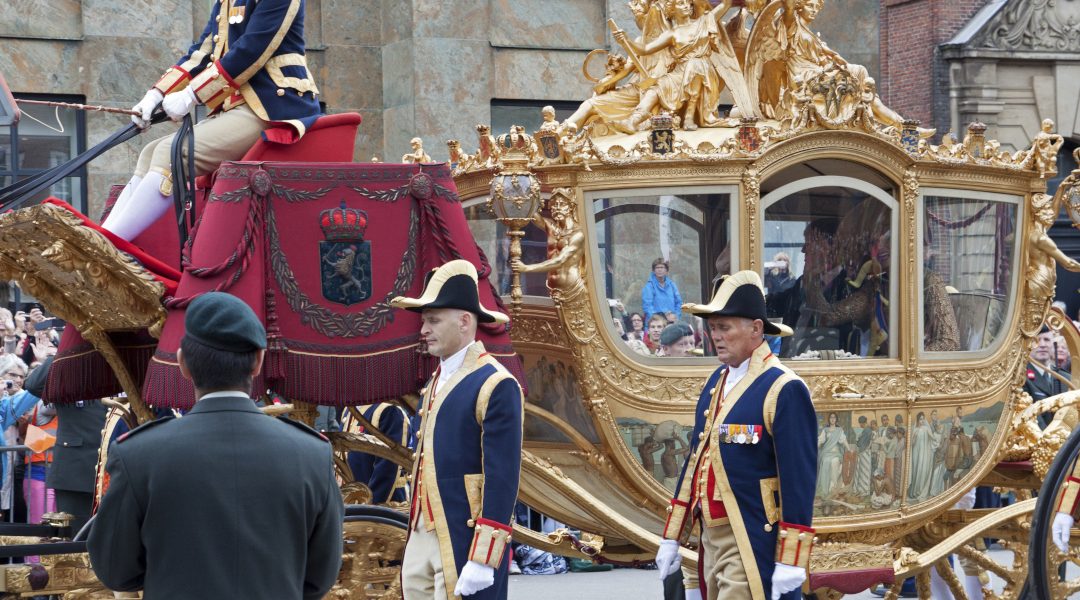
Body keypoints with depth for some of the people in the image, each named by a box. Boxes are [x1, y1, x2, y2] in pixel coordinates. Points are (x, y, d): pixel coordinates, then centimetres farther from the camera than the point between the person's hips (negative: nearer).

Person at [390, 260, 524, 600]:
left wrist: (483, 560, -20)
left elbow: (502, 479, -17)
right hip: (423, 537, 8)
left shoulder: (496, 386, -12)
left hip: (464, 542, -8)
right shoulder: (438, 381, 15)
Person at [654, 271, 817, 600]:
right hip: (711, 537, 8)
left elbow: (799, 477, -16)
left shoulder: (784, 389, -13)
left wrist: (790, 563, -19)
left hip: (752, 545, -8)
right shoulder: (716, 382, 13)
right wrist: (672, 537, 17)